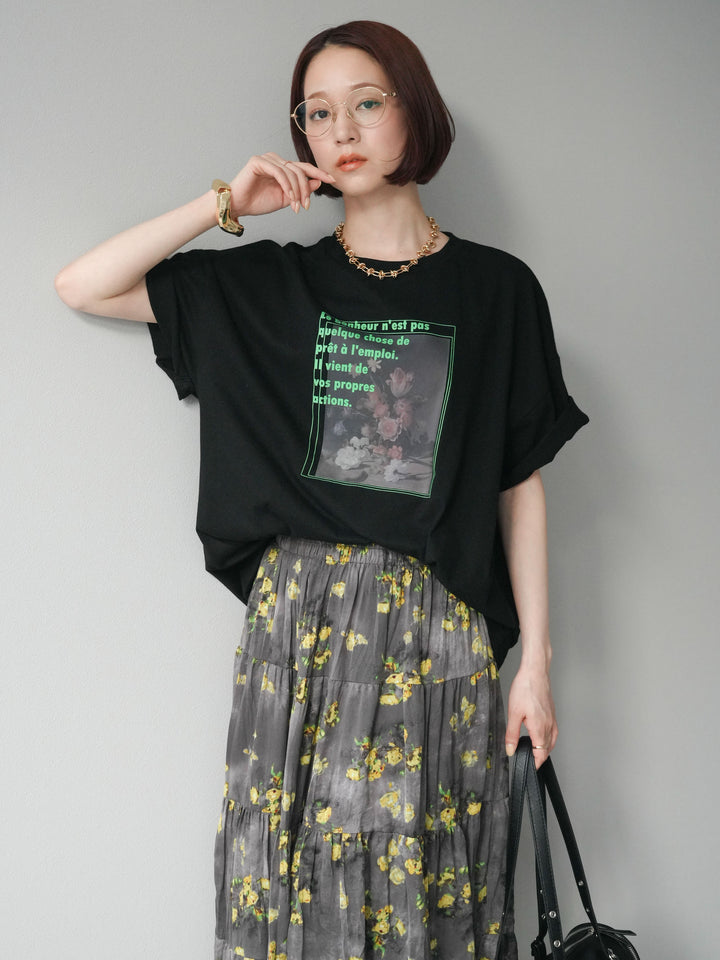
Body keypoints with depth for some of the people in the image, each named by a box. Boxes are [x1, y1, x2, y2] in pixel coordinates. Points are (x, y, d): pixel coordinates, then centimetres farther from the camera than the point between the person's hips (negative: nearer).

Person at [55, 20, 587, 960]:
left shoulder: (495, 289, 5)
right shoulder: (270, 283, 9)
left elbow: (521, 487, 4)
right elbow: (82, 285, 7)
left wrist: (536, 662, 1)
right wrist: (228, 203, 1)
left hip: (438, 630, -1)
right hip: (297, 616, 1)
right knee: (293, 874, 4)